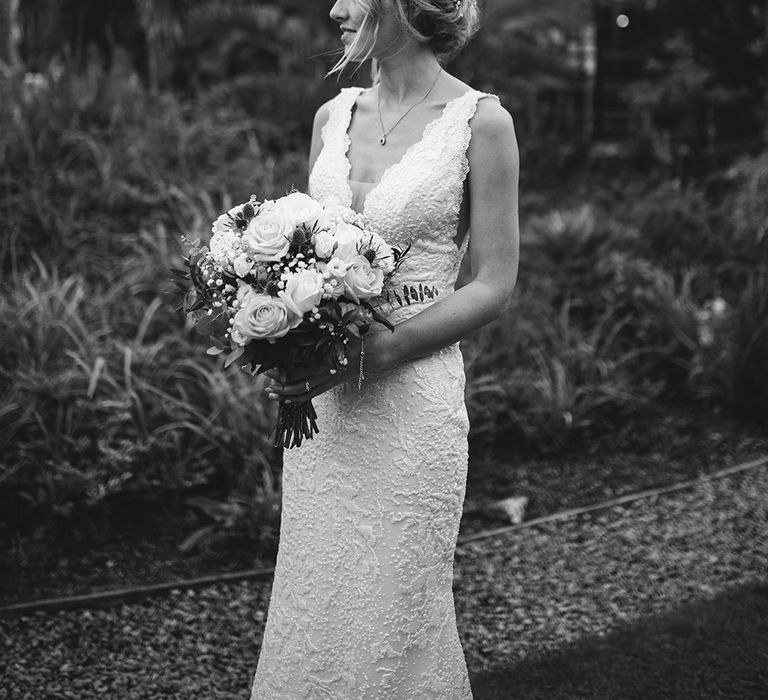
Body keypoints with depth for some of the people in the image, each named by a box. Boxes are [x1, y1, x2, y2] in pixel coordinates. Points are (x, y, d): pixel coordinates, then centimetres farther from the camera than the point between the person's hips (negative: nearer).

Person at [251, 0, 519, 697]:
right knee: (312, 605, 11)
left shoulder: (481, 121, -7)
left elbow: (493, 285, -7)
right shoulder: (332, 117, 9)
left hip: (411, 394, -5)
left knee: (393, 615, 2)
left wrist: (369, 353, -16)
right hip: (321, 397, 5)